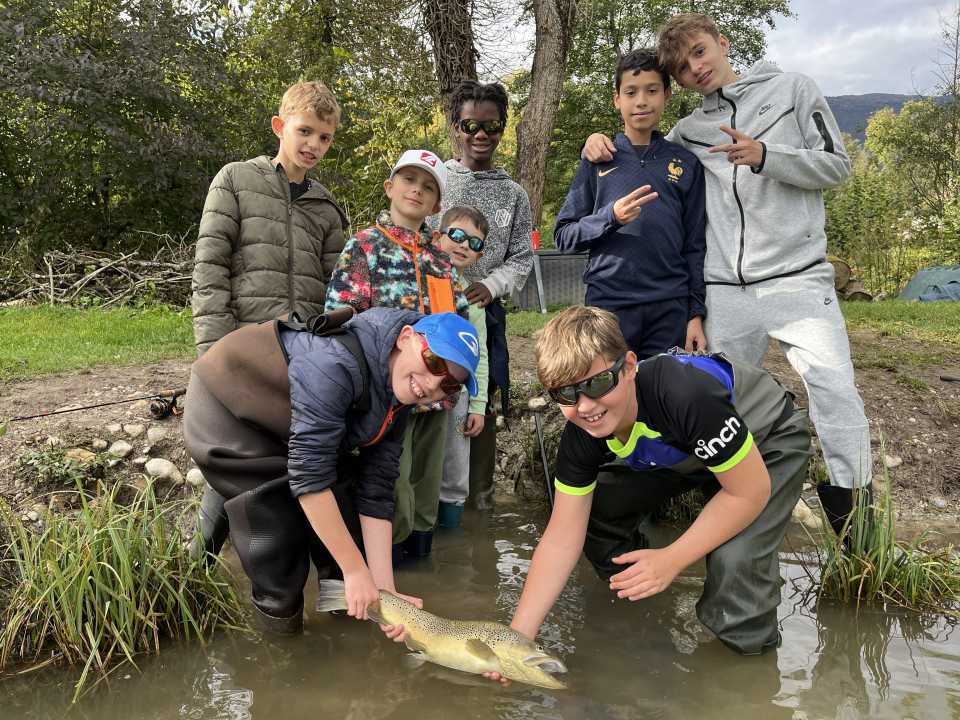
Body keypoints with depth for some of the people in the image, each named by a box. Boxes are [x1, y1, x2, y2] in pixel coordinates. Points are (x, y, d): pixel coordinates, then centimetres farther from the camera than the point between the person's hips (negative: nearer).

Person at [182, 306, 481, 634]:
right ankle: (279, 610, 9)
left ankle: (345, 601, 20)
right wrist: (355, 570, -29)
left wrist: (384, 588, -17)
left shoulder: (398, 402, -11)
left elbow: (375, 493, -11)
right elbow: (309, 474, -36)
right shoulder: (337, 363, -38)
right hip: (226, 413, -7)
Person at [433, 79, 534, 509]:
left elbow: (522, 257, 9)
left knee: (483, 406, 8)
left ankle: (481, 498, 20)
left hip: (485, 312, 2)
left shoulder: (513, 195, 10)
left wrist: (490, 285, -10)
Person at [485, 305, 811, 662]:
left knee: (735, 559, -29)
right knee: (586, 508, -7)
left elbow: (750, 491, -30)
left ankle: (750, 645, 3)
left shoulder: (686, 395, -42)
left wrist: (671, 560, -26)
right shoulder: (581, 434, -23)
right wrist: (517, 636, -24)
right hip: (680, 452, 6)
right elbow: (562, 538, -18)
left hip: (768, 445, -5)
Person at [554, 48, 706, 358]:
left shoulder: (686, 163, 10)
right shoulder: (597, 160, 8)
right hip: (608, 304, -1)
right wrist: (611, 217, -13)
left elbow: (695, 246, 9)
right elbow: (564, 237, 4)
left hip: (670, 309, 1)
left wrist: (697, 313, 2)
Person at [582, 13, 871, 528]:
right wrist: (601, 142, 3)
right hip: (725, 293, 3)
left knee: (835, 393, -14)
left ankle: (855, 520, -5)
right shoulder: (690, 130, 13)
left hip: (797, 278, -3)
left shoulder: (792, 89, 7)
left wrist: (764, 155, -13)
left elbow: (836, 165, 2)